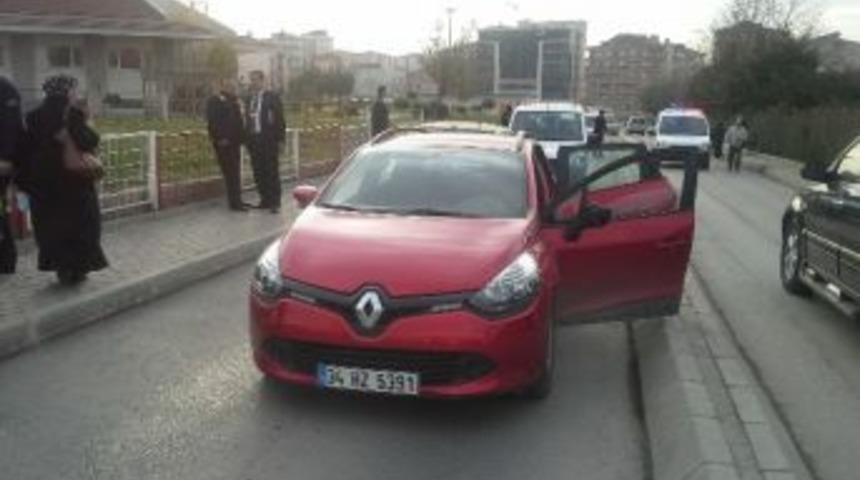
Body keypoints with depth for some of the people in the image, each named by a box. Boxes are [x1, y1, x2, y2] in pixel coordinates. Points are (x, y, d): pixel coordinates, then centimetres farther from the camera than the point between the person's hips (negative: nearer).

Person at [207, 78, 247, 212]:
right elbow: (213, 121, -13)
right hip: (224, 142, -8)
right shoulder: (214, 101, -4)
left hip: (234, 141, 8)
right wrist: (220, 138, -19)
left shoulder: (232, 101, 20)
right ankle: (234, 202, -8)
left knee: (234, 172, 10)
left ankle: (236, 200, 15)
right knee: (230, 173, -9)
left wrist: (241, 135, 9)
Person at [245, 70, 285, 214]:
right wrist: (247, 137, 8)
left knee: (272, 172, -2)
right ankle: (265, 200, 16)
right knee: (258, 172, 7)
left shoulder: (272, 97, -2)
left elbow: (280, 119, -4)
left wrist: (280, 140, -10)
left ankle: (275, 202, 3)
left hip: (268, 139, -5)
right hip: (253, 139, 5)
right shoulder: (249, 98, 14)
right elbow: (248, 119, 16)